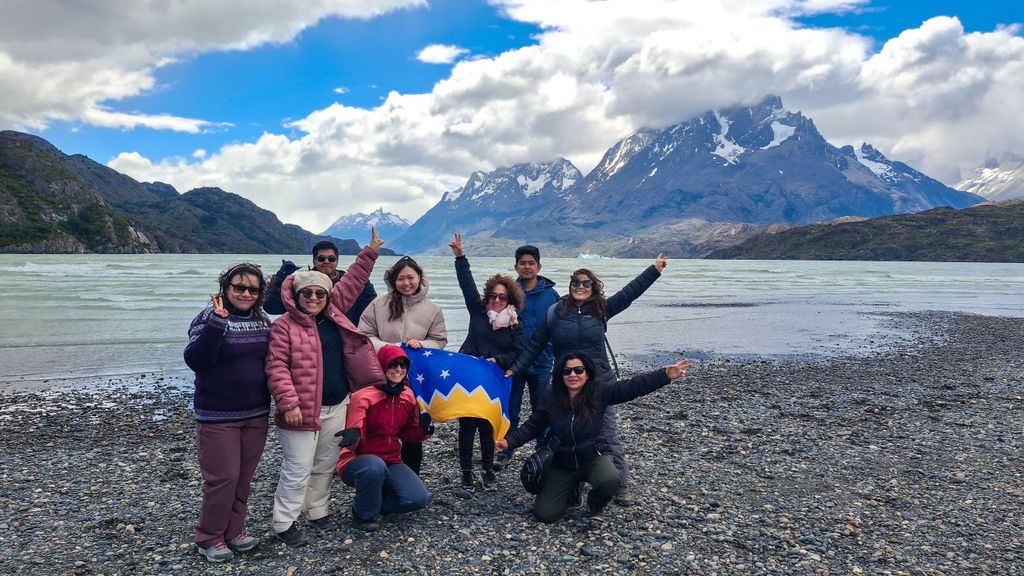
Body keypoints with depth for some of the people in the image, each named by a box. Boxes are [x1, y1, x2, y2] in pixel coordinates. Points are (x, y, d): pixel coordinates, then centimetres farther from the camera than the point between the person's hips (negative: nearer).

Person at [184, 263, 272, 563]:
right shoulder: (210, 317, -11)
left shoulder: (262, 320, 6)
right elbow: (195, 360, -25)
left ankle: (233, 531, 29)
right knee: (222, 478, -2)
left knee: (243, 478, 13)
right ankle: (209, 538, 16)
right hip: (217, 416, -5)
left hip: (256, 413, 6)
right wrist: (217, 322, -32)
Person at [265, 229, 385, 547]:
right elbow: (276, 367, -14)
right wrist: (289, 403, -21)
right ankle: (284, 523, 14)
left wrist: (370, 251, 10)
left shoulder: (333, 313, 7)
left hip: (337, 407, 6)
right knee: (298, 469, -1)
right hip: (302, 410, -6)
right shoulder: (284, 325, -10)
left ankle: (318, 511, 34)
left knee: (325, 465, 17)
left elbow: (352, 282, 12)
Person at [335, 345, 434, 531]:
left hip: (391, 462, 5)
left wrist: (424, 429, -10)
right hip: (357, 462, -5)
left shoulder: (408, 396, 1)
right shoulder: (363, 396, -17)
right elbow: (354, 436, -20)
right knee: (374, 466, -40)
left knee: (419, 498, -15)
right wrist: (353, 435, -45)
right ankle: (363, 514, -10)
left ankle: (373, 500, 12)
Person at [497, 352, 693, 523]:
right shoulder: (551, 399, -7)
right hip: (562, 464, 2)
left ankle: (595, 503, 4)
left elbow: (632, 387, -22)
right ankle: (572, 493, 26)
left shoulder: (600, 392, -13)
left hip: (593, 458, -1)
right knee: (544, 514, -9)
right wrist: (508, 441, -15)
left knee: (609, 481, -36)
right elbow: (532, 427, -1)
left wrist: (666, 375, -32)